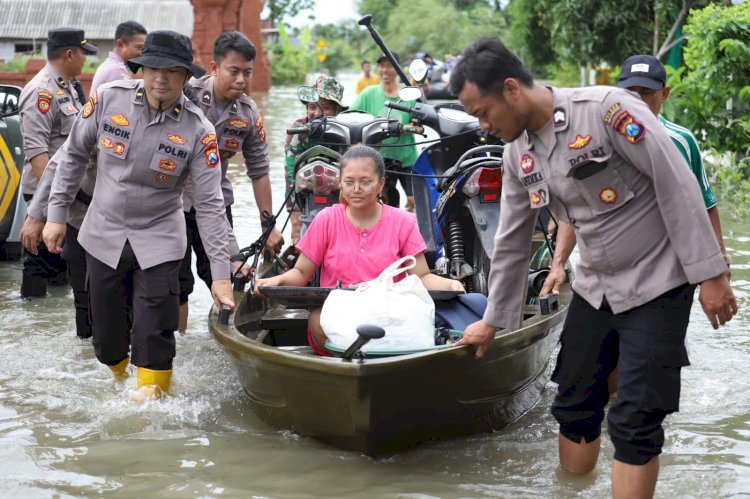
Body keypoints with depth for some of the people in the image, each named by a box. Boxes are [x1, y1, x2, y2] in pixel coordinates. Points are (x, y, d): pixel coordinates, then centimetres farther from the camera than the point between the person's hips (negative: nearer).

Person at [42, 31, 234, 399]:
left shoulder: (198, 131, -14)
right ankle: (119, 382, 40)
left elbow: (210, 205, -12)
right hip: (104, 233, 2)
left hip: (159, 241, -2)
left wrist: (221, 274, -15)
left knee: (155, 340, -6)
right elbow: (73, 154, 4)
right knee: (106, 335, 12)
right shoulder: (108, 99, -10)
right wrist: (56, 213, 2)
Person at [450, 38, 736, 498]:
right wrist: (493, 321, 18)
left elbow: (677, 187, -19)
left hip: (656, 286, -7)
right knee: (575, 406, 12)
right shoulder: (517, 155, 2)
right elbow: (511, 244, 13)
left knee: (634, 423, -7)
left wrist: (709, 274, -19)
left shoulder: (607, 108, -21)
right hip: (594, 288, 7)